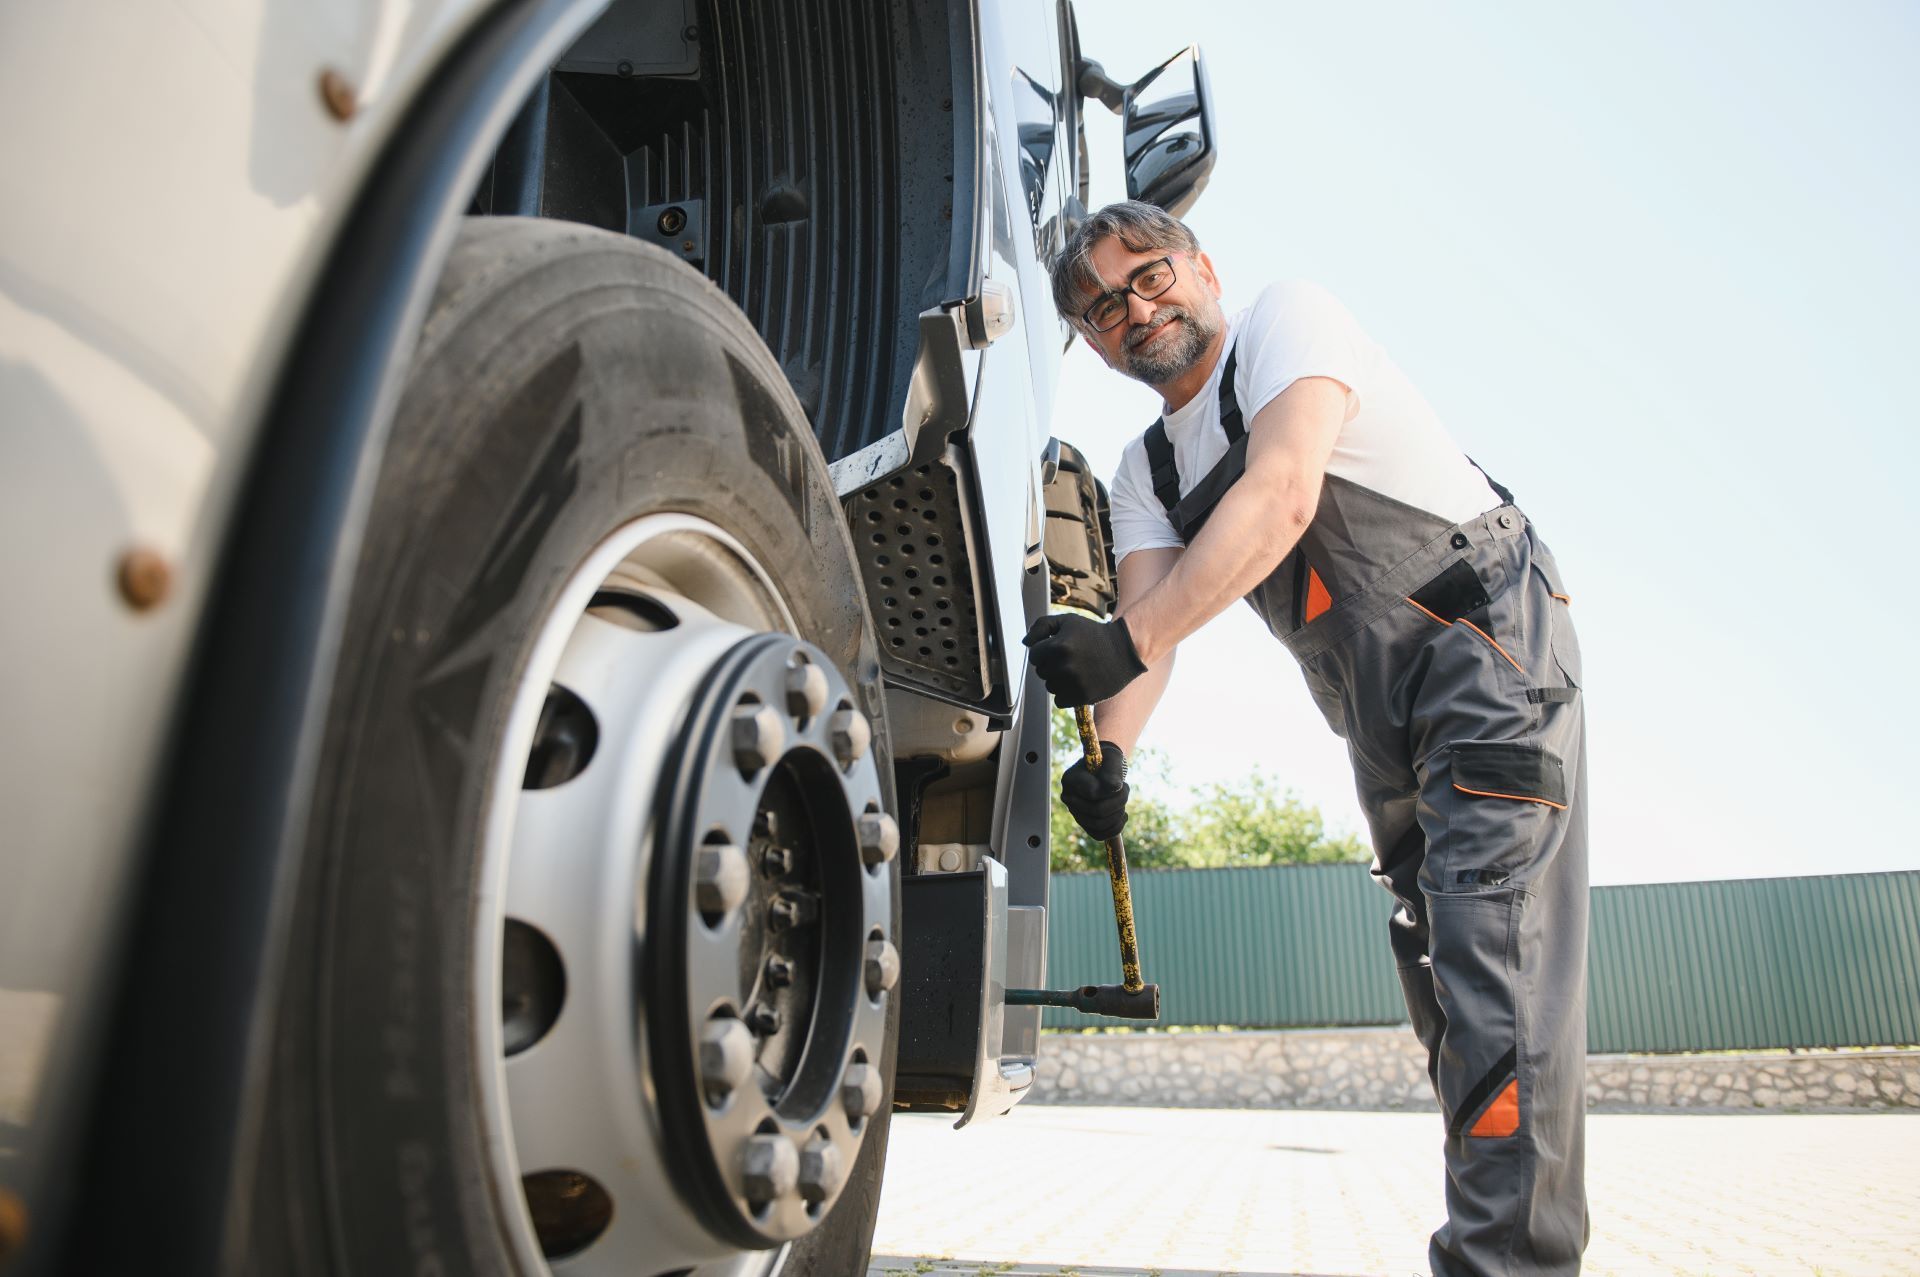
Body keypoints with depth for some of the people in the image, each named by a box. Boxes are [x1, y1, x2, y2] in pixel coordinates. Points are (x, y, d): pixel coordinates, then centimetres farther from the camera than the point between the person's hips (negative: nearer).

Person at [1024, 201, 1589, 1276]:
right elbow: (1145, 619, -5)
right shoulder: (1144, 473, 11)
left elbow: (1281, 495, -26)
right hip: (1382, 725, 8)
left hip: (1491, 646, -7)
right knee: (1441, 978, 10)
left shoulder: (1287, 318, -8)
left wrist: (1129, 639, -35)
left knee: (1495, 956, -17)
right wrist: (1110, 753, -26)